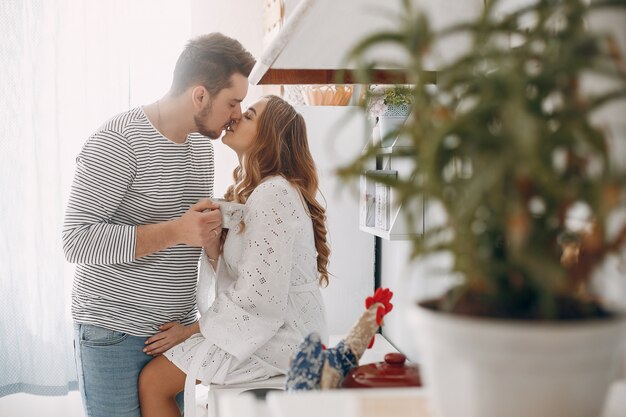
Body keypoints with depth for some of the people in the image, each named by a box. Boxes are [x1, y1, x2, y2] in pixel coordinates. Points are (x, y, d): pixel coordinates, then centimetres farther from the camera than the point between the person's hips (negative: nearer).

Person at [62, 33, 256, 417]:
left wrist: (211, 224, 0)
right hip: (114, 333, -6)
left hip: (176, 328, 7)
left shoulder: (203, 146, 9)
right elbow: (77, 241, -22)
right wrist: (176, 231, -28)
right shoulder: (117, 142, -15)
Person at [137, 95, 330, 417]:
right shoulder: (251, 191, 13)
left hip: (280, 336, -9)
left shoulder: (273, 194, -19)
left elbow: (260, 297, -23)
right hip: (262, 326, 9)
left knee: (152, 381, -8)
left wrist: (195, 327, -12)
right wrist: (210, 243, -10)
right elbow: (232, 274, 9)